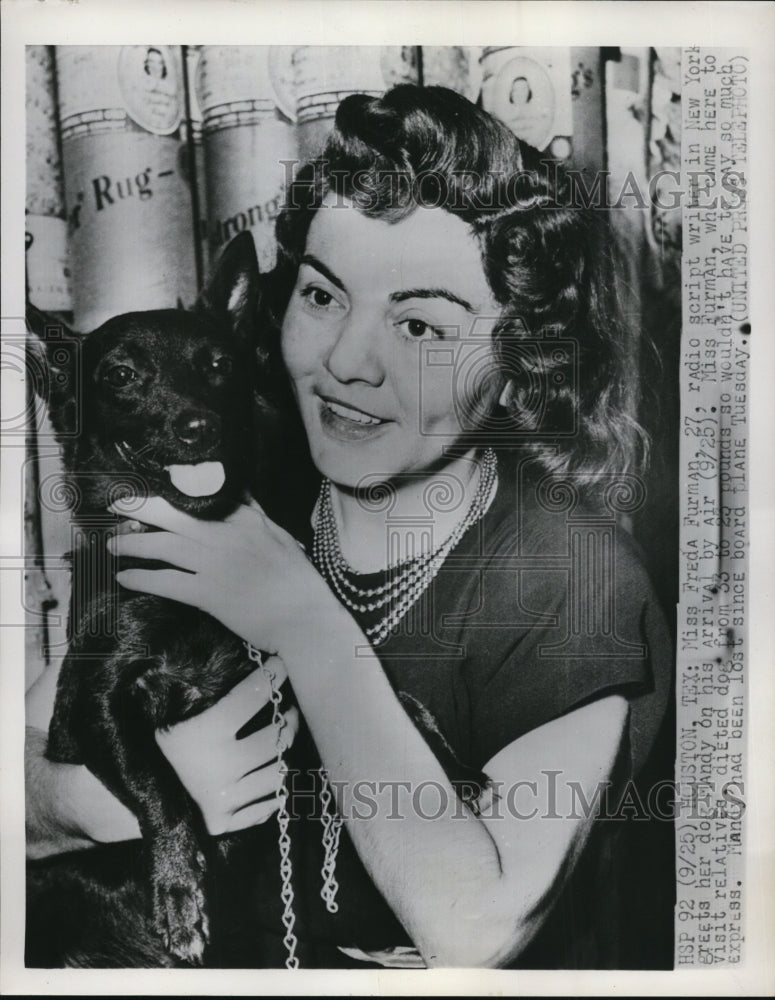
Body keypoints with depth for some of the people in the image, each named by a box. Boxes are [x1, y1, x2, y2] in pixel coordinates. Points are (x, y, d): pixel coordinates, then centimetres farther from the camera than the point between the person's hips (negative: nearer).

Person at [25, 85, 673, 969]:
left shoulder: (571, 582, -17)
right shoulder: (214, 520, -8)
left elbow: (475, 932, -22)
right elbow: (34, 751, -3)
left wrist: (310, 632, -24)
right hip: (240, 959, 2)